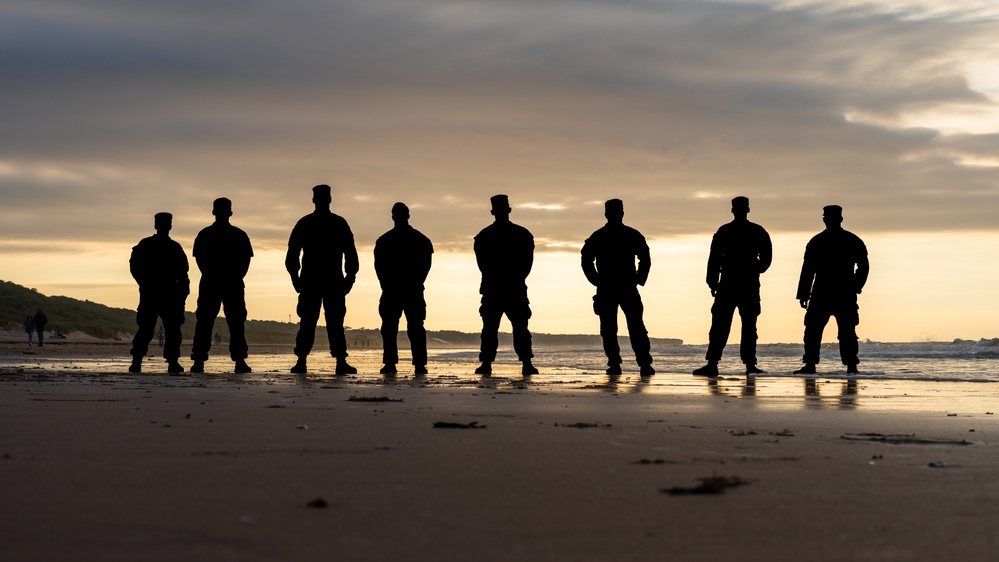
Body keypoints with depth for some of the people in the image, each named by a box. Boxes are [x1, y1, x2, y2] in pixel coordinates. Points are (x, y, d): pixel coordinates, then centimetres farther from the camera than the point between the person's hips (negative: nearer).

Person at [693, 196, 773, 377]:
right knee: (749, 326, 5)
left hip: (727, 284, -1)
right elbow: (767, 257, 4)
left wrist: (712, 283, 3)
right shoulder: (758, 232, 3)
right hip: (750, 286, 1)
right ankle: (750, 364, 0)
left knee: (720, 326, -2)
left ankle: (712, 363, -8)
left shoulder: (723, 231, 0)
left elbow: (714, 259, -2)